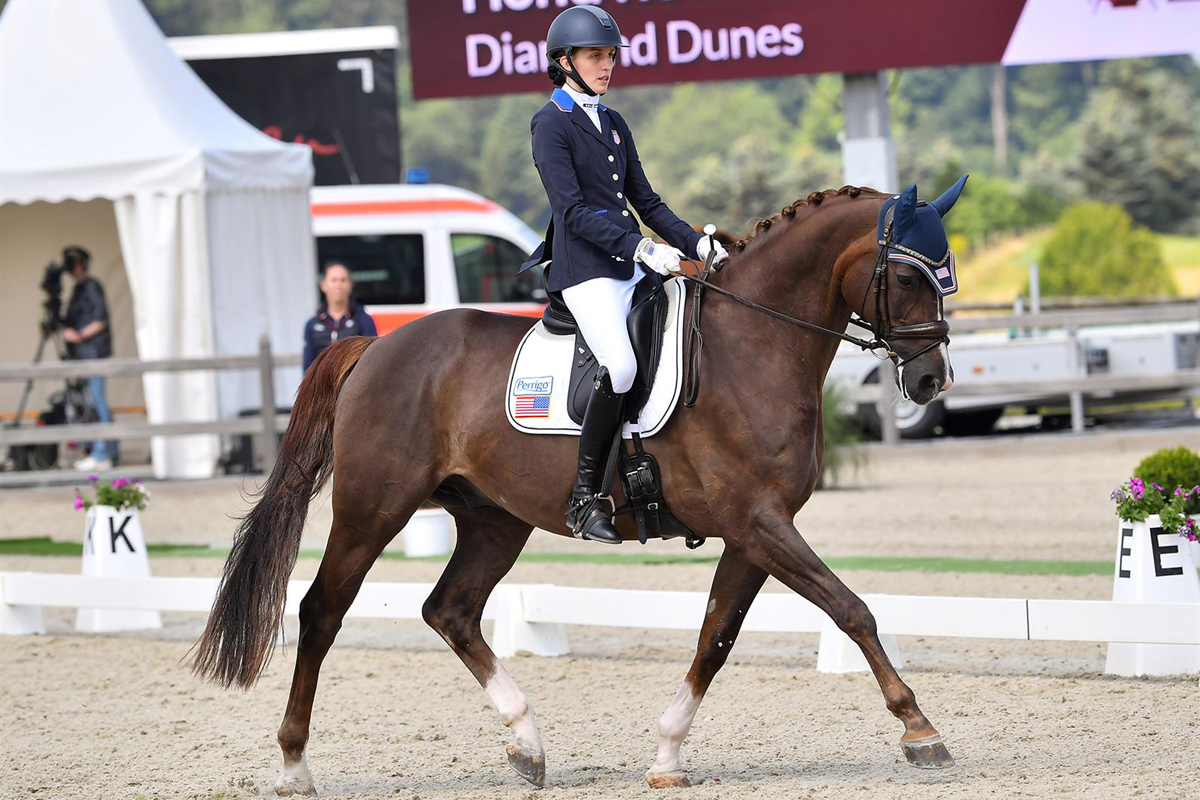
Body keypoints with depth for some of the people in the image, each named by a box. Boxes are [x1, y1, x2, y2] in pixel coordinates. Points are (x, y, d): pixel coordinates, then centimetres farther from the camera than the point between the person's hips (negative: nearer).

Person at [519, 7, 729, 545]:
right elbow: (572, 211, -14)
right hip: (585, 270, -8)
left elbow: (645, 202, 20)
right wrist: (639, 248, -23)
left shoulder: (614, 125, 18)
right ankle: (585, 496, -20)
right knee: (620, 365, -29)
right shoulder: (551, 125, -5)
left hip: (634, 267, 8)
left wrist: (695, 244, 5)